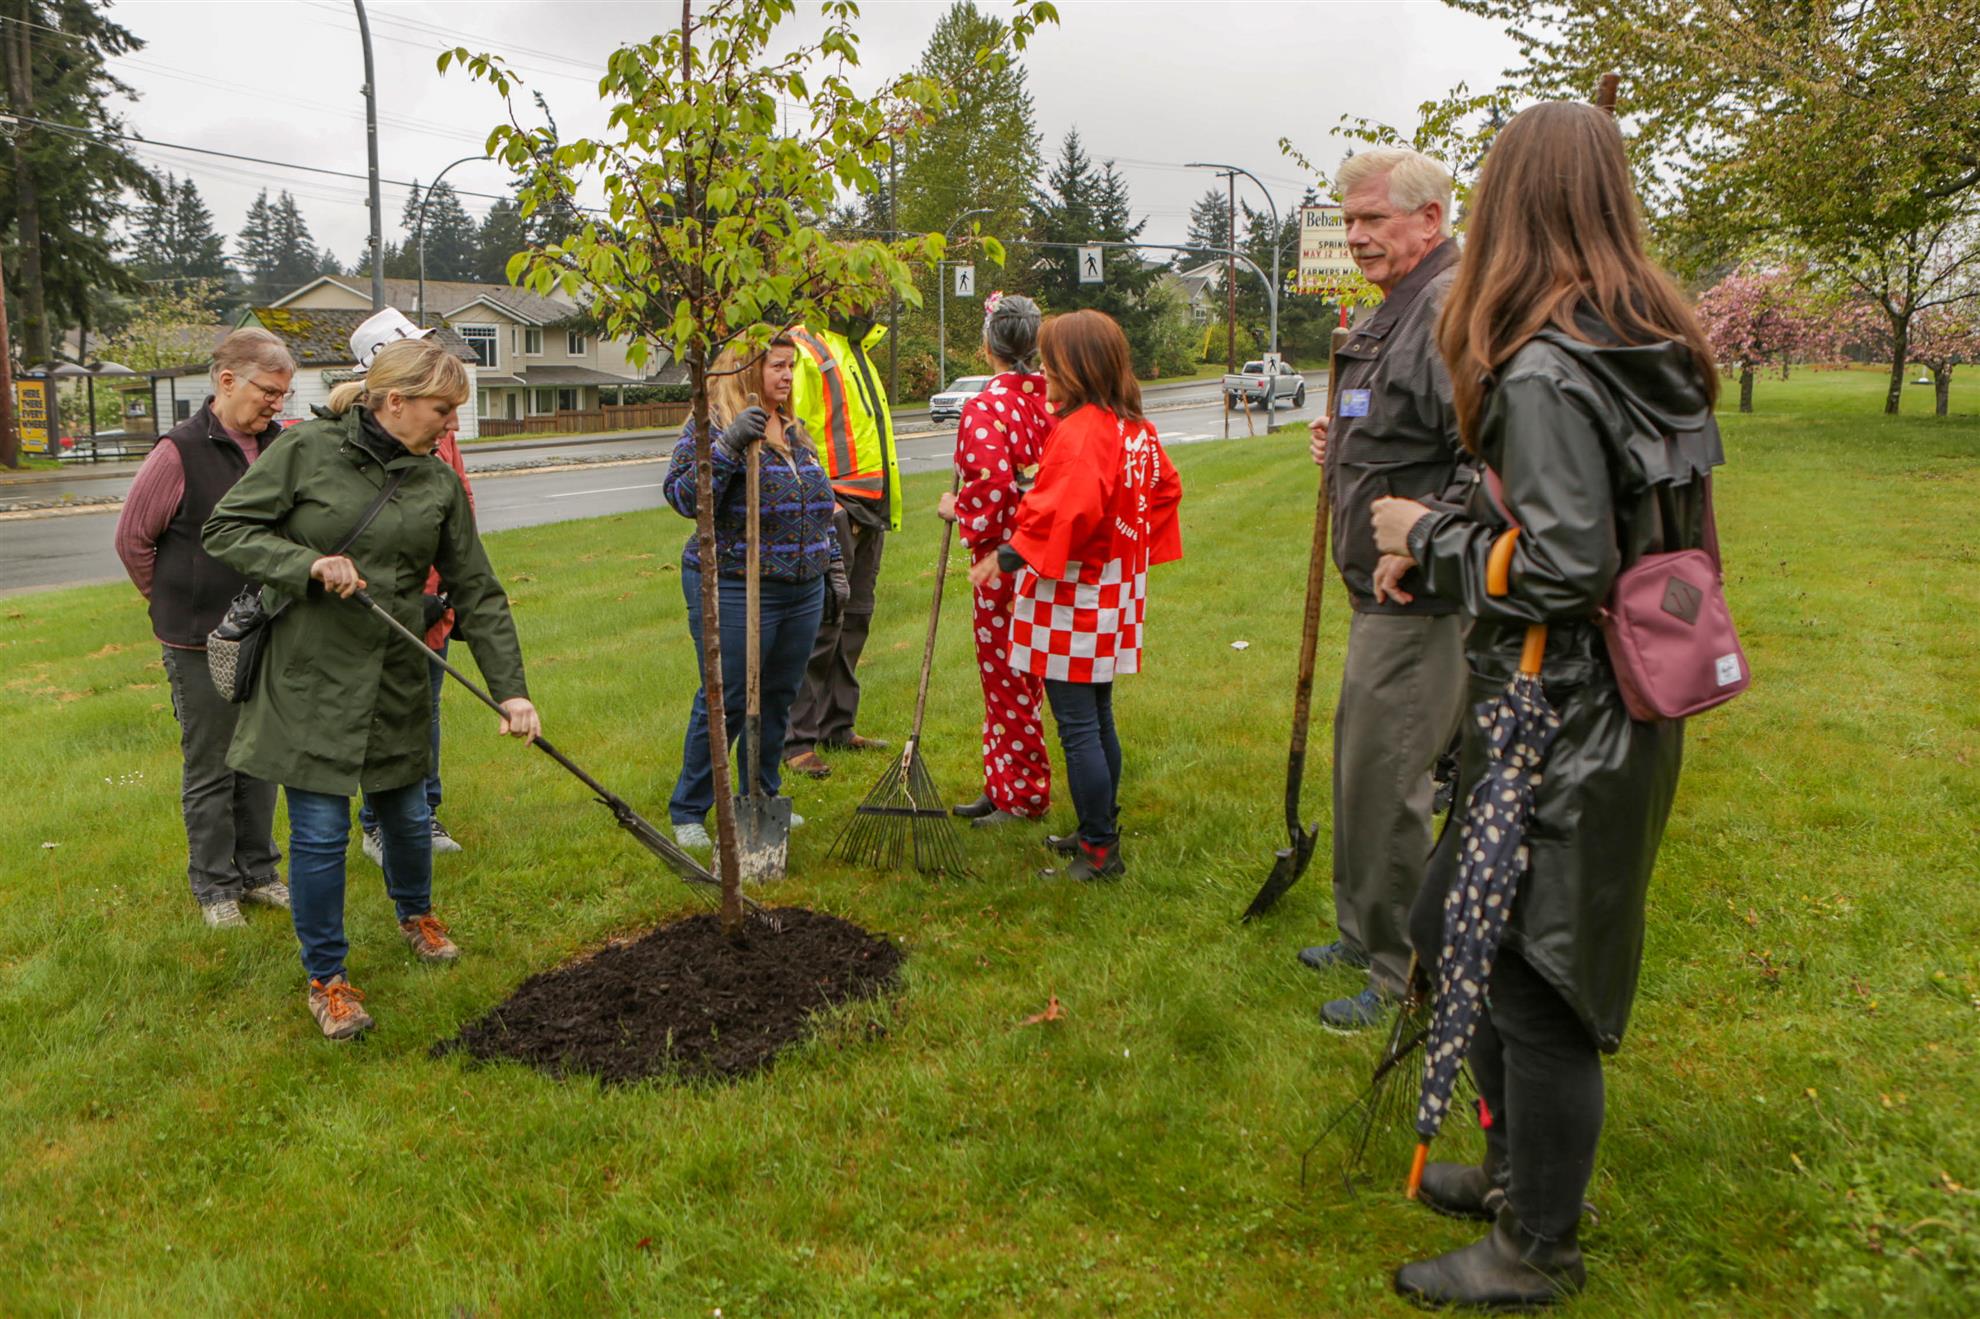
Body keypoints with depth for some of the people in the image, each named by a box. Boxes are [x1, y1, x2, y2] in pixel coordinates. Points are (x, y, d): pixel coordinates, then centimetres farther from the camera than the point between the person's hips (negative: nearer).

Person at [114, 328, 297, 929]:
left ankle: (258, 872, 29)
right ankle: (214, 887, 19)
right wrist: (173, 601, 4)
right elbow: (132, 539, -5)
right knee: (210, 771, 6)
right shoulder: (181, 452, -14)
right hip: (202, 646, -5)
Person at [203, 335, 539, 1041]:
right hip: (311, 673, -4)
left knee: (406, 811, 17)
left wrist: (509, 687, -2)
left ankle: (416, 914, 46)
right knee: (320, 831, 0)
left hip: (398, 678, 4)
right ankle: (326, 977, 18)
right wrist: (309, 564, -21)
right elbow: (225, 529, -4)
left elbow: (475, 589, 3)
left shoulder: (439, 481, 2)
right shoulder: (307, 450, -8)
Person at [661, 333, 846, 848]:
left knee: (778, 699, 14)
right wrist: (730, 443, -29)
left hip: (804, 593, 7)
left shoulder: (794, 430, 15)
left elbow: (821, 508, 23)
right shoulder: (711, 426, -8)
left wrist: (834, 568, 19)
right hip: (734, 591, -7)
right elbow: (683, 496, -21)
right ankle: (688, 811, 12)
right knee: (725, 702, -2)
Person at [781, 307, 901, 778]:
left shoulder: (856, 350, 20)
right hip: (832, 505, -9)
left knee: (854, 620, 13)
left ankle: (838, 727, 23)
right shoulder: (807, 350, -10)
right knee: (822, 623, -8)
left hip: (869, 506, 9)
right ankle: (797, 740, 0)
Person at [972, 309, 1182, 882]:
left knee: (1077, 727, -3)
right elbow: (1167, 488, 21)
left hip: (1071, 599, -10)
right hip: (1113, 592, 10)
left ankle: (1100, 852, 3)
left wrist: (1008, 556, -22)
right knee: (1098, 718, 18)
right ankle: (1100, 831, 29)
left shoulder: (1081, 431, -19)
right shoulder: (1137, 428, 11)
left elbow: (1068, 512, -29)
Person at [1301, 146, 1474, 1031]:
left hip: (1421, 603, -11)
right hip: (1383, 594, 11)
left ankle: (1401, 973, 15)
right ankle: (1362, 936, 37)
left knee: (1386, 785, -2)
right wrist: (1347, 448, 11)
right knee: (1361, 769, 20)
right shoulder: (1395, 312, 16)